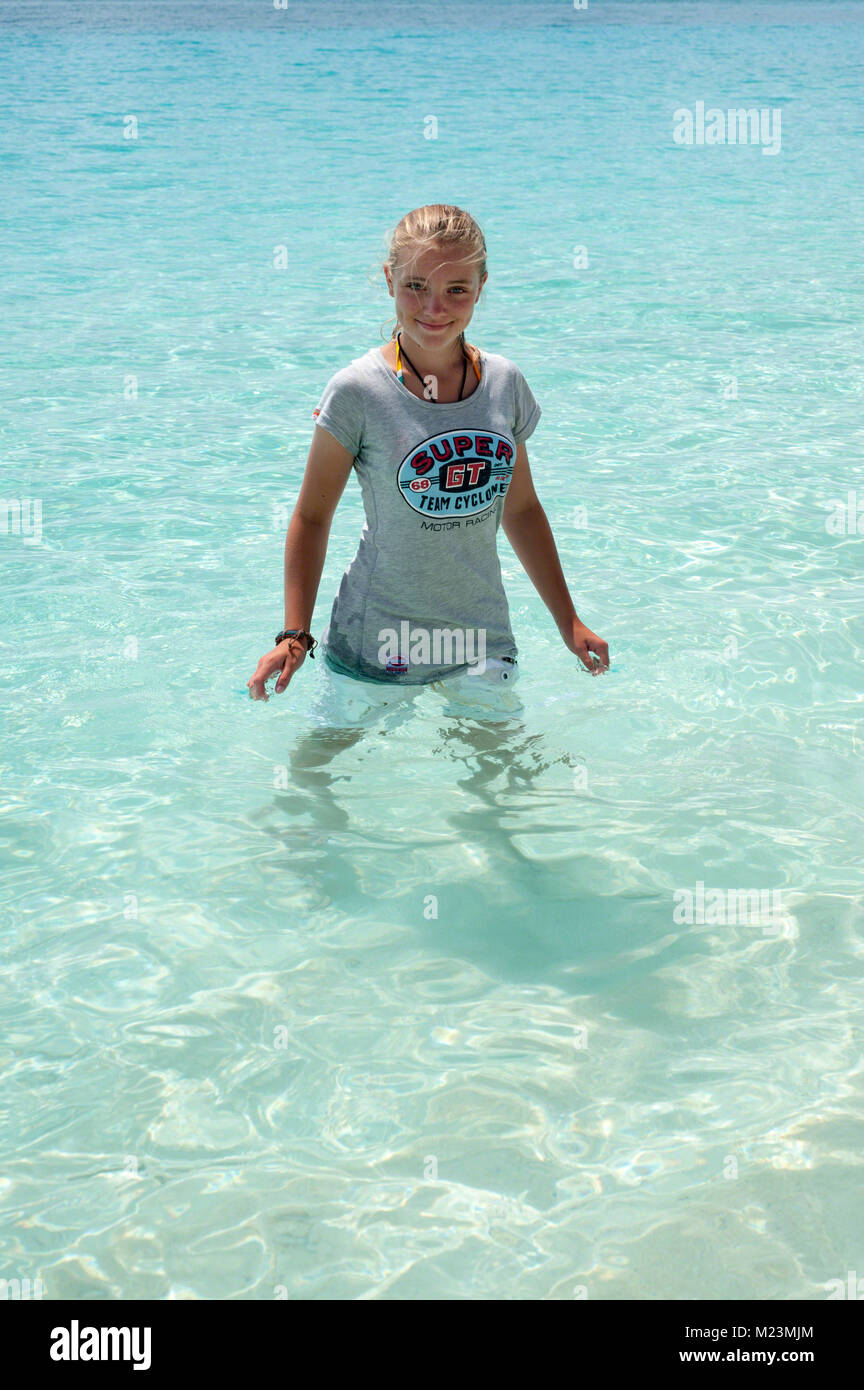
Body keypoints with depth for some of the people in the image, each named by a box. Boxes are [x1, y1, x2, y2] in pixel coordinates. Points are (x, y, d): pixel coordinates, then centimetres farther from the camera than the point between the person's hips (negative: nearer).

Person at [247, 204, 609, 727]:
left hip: (483, 639, 4)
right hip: (379, 640, -3)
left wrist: (568, 622, 15)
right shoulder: (358, 392, -12)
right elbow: (312, 516, -4)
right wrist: (294, 636, -11)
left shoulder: (505, 384, 1)